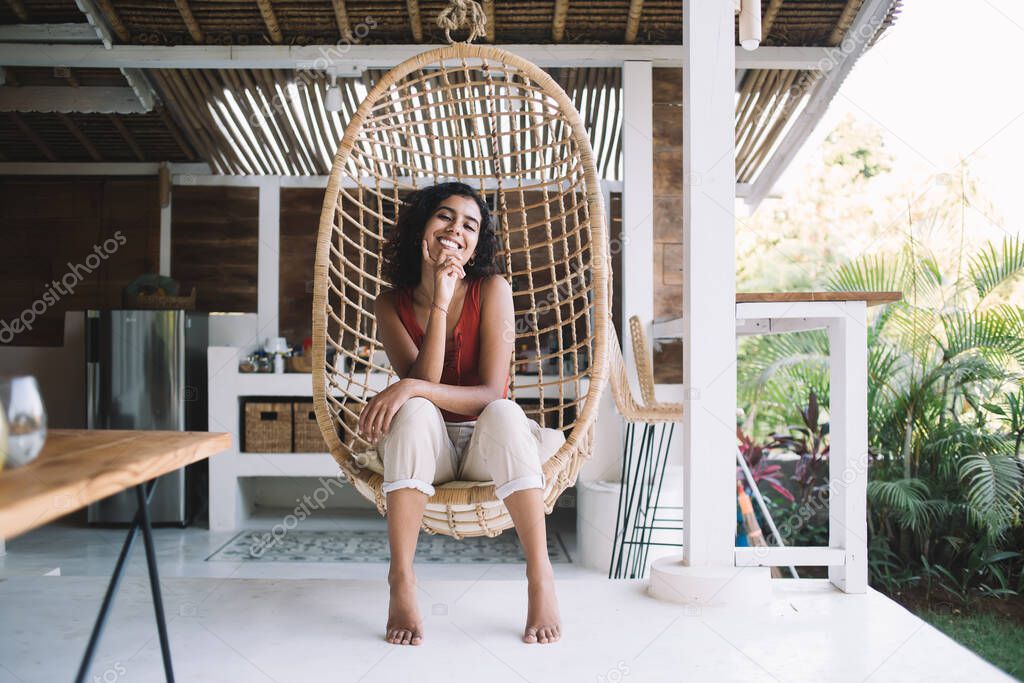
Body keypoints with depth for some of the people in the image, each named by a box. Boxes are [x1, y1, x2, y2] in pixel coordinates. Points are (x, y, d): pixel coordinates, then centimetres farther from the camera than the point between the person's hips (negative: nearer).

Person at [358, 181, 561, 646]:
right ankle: (401, 582, -32)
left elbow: (492, 393, -17)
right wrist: (441, 302, -25)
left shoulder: (492, 290, -9)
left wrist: (412, 388, -30)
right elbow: (423, 381, -18)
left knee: (504, 413, -33)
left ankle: (540, 576, -31)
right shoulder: (391, 304, -3)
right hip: (427, 449, 1)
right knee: (416, 412, -32)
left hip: (486, 449, -1)